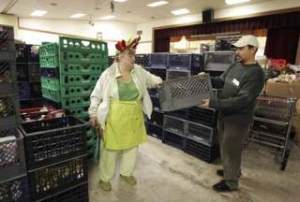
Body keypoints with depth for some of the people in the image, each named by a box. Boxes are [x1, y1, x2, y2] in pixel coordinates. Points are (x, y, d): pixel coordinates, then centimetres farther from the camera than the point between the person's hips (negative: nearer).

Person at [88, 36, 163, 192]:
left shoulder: (139, 71, 2)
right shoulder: (108, 74, -10)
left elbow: (152, 79, 15)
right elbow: (96, 96, -4)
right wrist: (93, 115, -5)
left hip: (134, 118, 5)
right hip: (114, 119, -4)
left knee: (132, 146, 17)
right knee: (110, 148, 9)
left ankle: (126, 173, 41)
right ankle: (105, 178, 32)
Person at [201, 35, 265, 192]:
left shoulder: (256, 74, -22)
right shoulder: (235, 66, 3)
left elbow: (241, 101, -28)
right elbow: (221, 81, 12)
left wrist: (213, 102, -30)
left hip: (237, 120, -8)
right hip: (224, 115, 8)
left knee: (231, 150, 7)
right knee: (225, 146, 23)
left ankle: (230, 182, 28)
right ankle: (232, 170, 46)